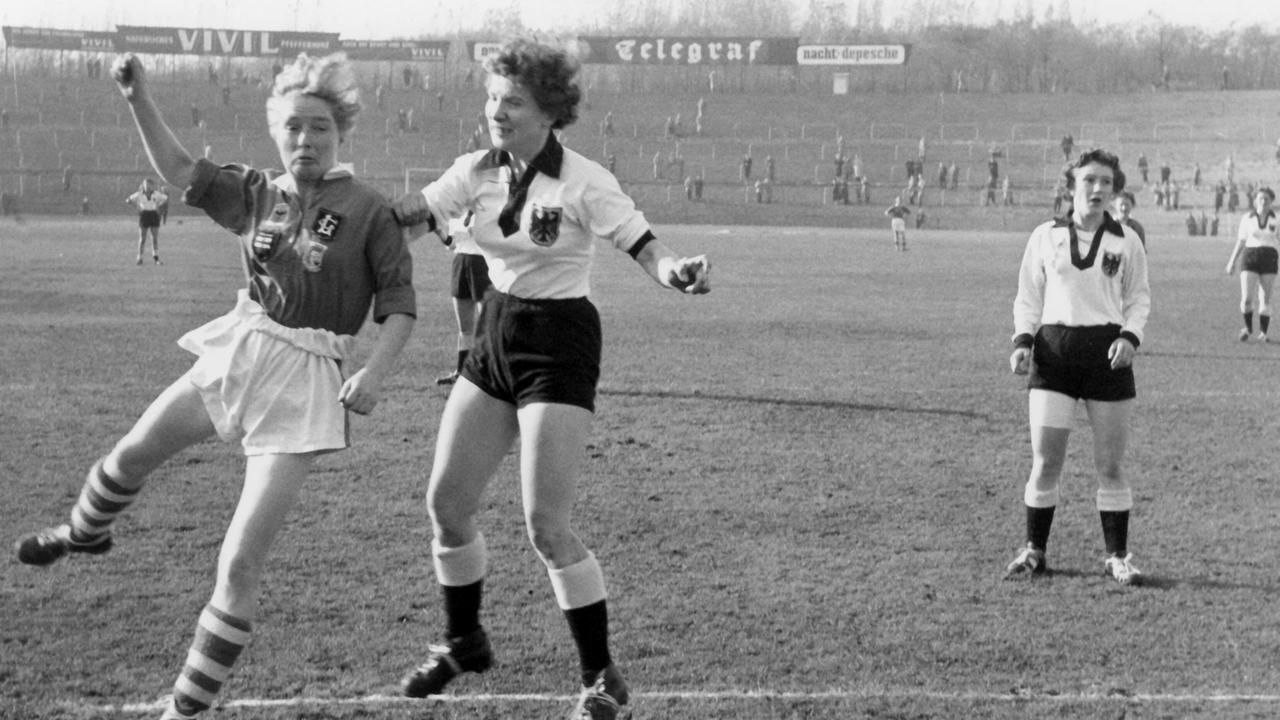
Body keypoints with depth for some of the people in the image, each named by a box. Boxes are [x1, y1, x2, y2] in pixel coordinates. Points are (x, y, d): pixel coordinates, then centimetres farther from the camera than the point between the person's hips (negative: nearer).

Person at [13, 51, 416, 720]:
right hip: (236, 354, 5)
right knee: (131, 454, 18)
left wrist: (373, 372, -22)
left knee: (240, 564, -8)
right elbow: (180, 170, 8)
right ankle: (83, 532, 56)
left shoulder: (367, 208, -8)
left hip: (305, 380, -5)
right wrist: (138, 99, -3)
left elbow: (400, 305, -8)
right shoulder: (258, 194, 5)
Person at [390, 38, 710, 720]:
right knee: (445, 502, 8)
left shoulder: (583, 183, -15)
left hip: (559, 344, -6)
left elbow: (647, 251, -18)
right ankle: (463, 643, 31)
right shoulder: (477, 173, 0)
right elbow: (402, 213, -6)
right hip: (495, 337, 6)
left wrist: (680, 272, -41)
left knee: (546, 525, -11)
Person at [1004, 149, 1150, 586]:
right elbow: (1028, 297, 11)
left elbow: (1138, 297, 12)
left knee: (1110, 466, 2)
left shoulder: (1126, 241, 6)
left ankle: (1117, 557, 14)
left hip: (1108, 352, 0)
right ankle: (1034, 550, 12)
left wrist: (1130, 336, -7)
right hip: (1054, 350, 0)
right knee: (1044, 462, -2)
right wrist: (1022, 341, -4)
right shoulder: (1045, 236, 6)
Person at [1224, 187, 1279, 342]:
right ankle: (1248, 327, 12)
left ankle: (1263, 333, 16)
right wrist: (1232, 262, 8)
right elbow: (1240, 241, 9)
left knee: (1265, 299, 3)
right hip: (1249, 259, 0)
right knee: (1247, 298, -12)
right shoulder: (1247, 218, 2)